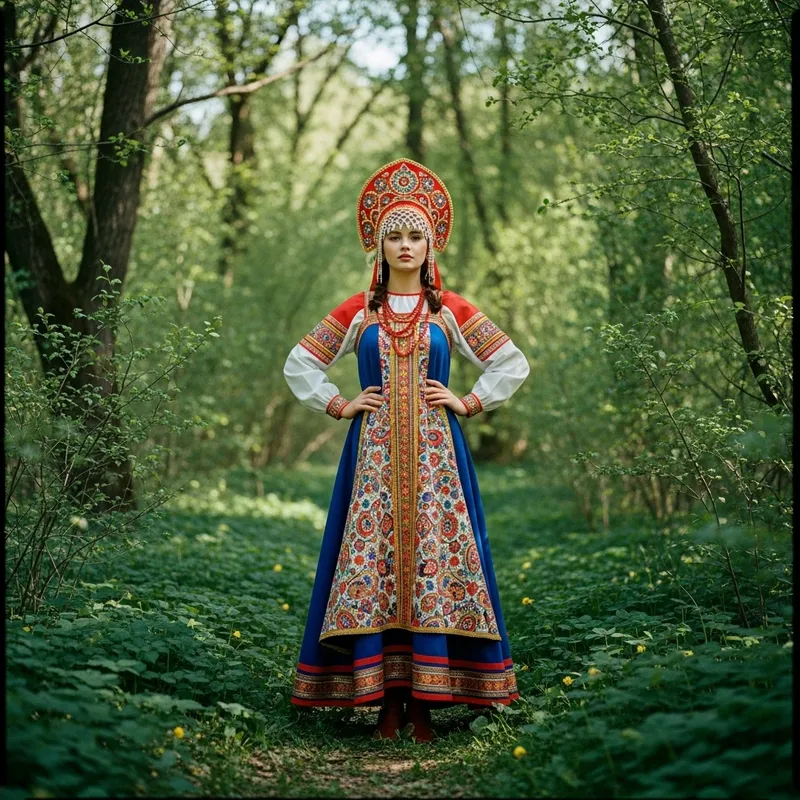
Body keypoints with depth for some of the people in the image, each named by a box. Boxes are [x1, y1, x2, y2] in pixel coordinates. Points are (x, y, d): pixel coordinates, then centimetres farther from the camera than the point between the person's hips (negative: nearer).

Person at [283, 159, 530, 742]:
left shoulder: (452, 311, 6)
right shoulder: (357, 311, 8)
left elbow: (513, 364, 11)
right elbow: (300, 365, 14)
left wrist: (469, 404, 2)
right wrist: (339, 406, 4)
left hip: (435, 450, 0)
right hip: (374, 450, 1)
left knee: (435, 558, -5)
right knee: (371, 560, -4)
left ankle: (426, 701, 1)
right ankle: (387, 700, 2)